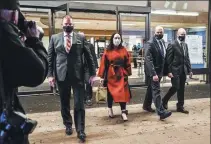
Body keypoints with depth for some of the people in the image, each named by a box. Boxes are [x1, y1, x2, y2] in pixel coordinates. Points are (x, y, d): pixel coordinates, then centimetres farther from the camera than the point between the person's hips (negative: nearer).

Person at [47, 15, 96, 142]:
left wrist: (92, 72, 0)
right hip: (61, 75, 2)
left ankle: (80, 130, 7)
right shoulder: (54, 38, 6)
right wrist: (50, 74, -2)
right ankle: (68, 125, 31)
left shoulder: (81, 38, 4)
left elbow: (89, 56, 4)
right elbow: (50, 57, 5)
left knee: (79, 104, 0)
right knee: (65, 103, 13)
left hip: (78, 75, -1)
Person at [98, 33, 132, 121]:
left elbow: (127, 63, 3)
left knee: (122, 93, -4)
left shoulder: (124, 50, 2)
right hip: (110, 74, 0)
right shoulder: (107, 51, -3)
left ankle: (123, 112, -1)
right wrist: (102, 76, -7)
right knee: (110, 92, 12)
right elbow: (103, 63, -4)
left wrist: (128, 73, -1)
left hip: (121, 74, 0)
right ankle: (110, 109, 30)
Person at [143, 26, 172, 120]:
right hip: (153, 71, -8)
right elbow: (148, 59, -23)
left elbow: (163, 57, 14)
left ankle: (147, 105, 34)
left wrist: (163, 71, 10)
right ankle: (161, 112, -11)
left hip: (159, 70, 8)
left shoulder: (162, 42, 10)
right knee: (156, 91, -10)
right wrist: (153, 73, -28)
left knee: (151, 89, 19)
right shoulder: (150, 43, -15)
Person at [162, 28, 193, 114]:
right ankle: (164, 100, 16)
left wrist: (189, 70, 10)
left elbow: (187, 58, 15)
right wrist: (169, 71, -16)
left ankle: (180, 106, 17)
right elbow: (169, 60, -12)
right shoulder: (172, 45, -9)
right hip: (175, 70, -7)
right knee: (175, 87, -7)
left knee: (181, 89, 9)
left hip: (183, 70, 7)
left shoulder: (185, 45, 12)